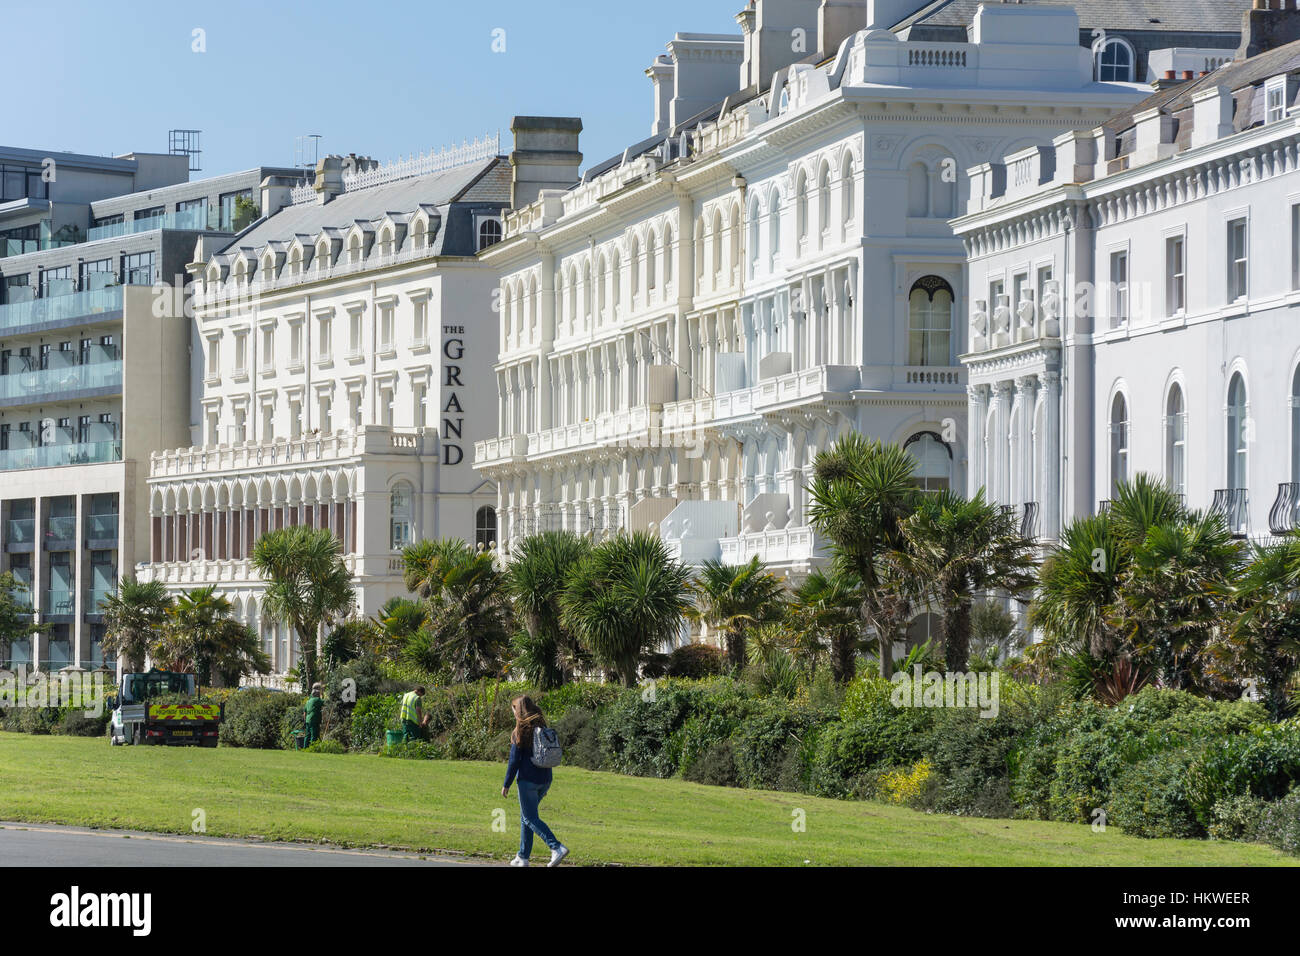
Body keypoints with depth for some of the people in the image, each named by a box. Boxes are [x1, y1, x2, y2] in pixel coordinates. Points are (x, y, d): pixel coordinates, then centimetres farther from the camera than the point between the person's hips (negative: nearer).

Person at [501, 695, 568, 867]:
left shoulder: (520, 732, -10)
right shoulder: (543, 729, 10)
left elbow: (514, 760, -13)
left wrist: (506, 784, -7)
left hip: (528, 780, -7)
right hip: (544, 780, 7)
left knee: (530, 818, -4)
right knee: (526, 817, 18)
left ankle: (557, 847, -21)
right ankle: (523, 856, 19)